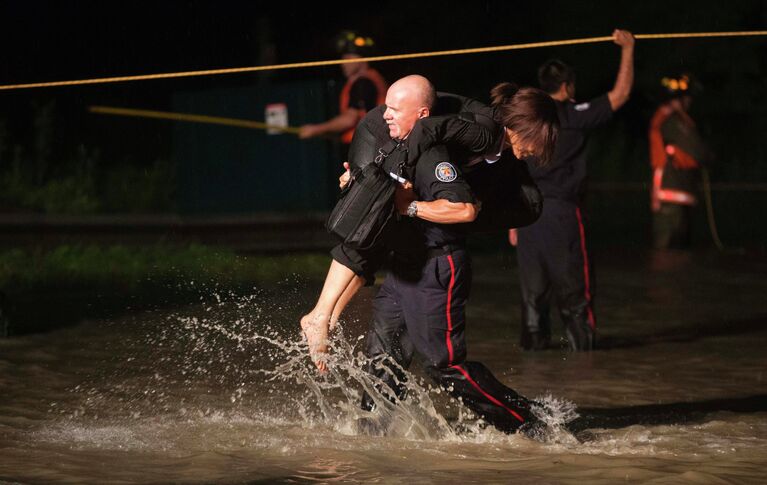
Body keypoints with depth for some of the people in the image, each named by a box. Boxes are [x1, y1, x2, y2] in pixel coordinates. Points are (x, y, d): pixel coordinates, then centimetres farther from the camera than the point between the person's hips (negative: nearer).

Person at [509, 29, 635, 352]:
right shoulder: (573, 117, -6)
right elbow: (620, 94, -3)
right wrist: (627, 49, 7)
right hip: (561, 209, -5)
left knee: (532, 281, 10)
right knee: (571, 279, 5)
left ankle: (533, 337, 11)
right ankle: (580, 337, 8)